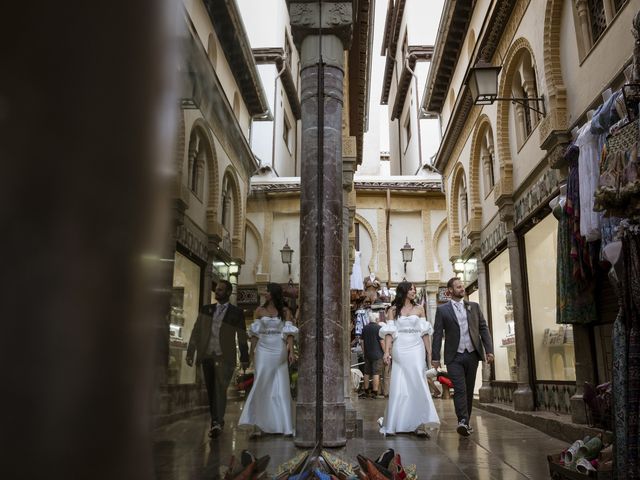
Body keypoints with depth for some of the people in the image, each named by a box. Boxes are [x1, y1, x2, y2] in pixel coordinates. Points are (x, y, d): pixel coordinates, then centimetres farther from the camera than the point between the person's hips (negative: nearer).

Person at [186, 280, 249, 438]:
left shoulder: (236, 313, 5)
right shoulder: (205, 310, 13)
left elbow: (242, 337, 6)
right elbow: (196, 332, 11)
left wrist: (244, 358, 4)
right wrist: (190, 353, 5)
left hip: (224, 357, -3)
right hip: (207, 356, 4)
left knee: (220, 389, -14)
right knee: (211, 391, 7)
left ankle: (218, 423, -18)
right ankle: (215, 421, 18)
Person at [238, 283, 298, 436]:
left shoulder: (285, 311, 4)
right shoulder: (260, 310, 8)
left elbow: (289, 333, -1)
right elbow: (255, 333, 8)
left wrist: (291, 351, -12)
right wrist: (251, 352, 3)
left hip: (279, 352, -1)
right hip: (263, 351, 1)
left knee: (281, 387, 3)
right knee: (261, 385, -4)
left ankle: (283, 425, 12)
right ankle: (257, 424, -3)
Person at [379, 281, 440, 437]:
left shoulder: (419, 309, 12)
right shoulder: (393, 310, 8)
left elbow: (424, 332, 9)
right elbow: (389, 332, 1)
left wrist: (428, 351, 2)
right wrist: (387, 351, -11)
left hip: (416, 349, 1)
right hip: (400, 351, -1)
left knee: (417, 383, -9)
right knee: (399, 387, -1)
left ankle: (420, 424, -12)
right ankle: (394, 425, 8)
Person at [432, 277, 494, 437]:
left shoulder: (474, 306, 11)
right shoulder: (442, 310, 2)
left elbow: (483, 329, 9)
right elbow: (438, 334, 0)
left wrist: (489, 350, -1)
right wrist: (435, 357, -5)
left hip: (472, 354, 3)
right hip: (454, 357, -3)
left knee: (469, 390, 8)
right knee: (460, 389, -14)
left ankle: (466, 422, 18)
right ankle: (462, 421, -18)